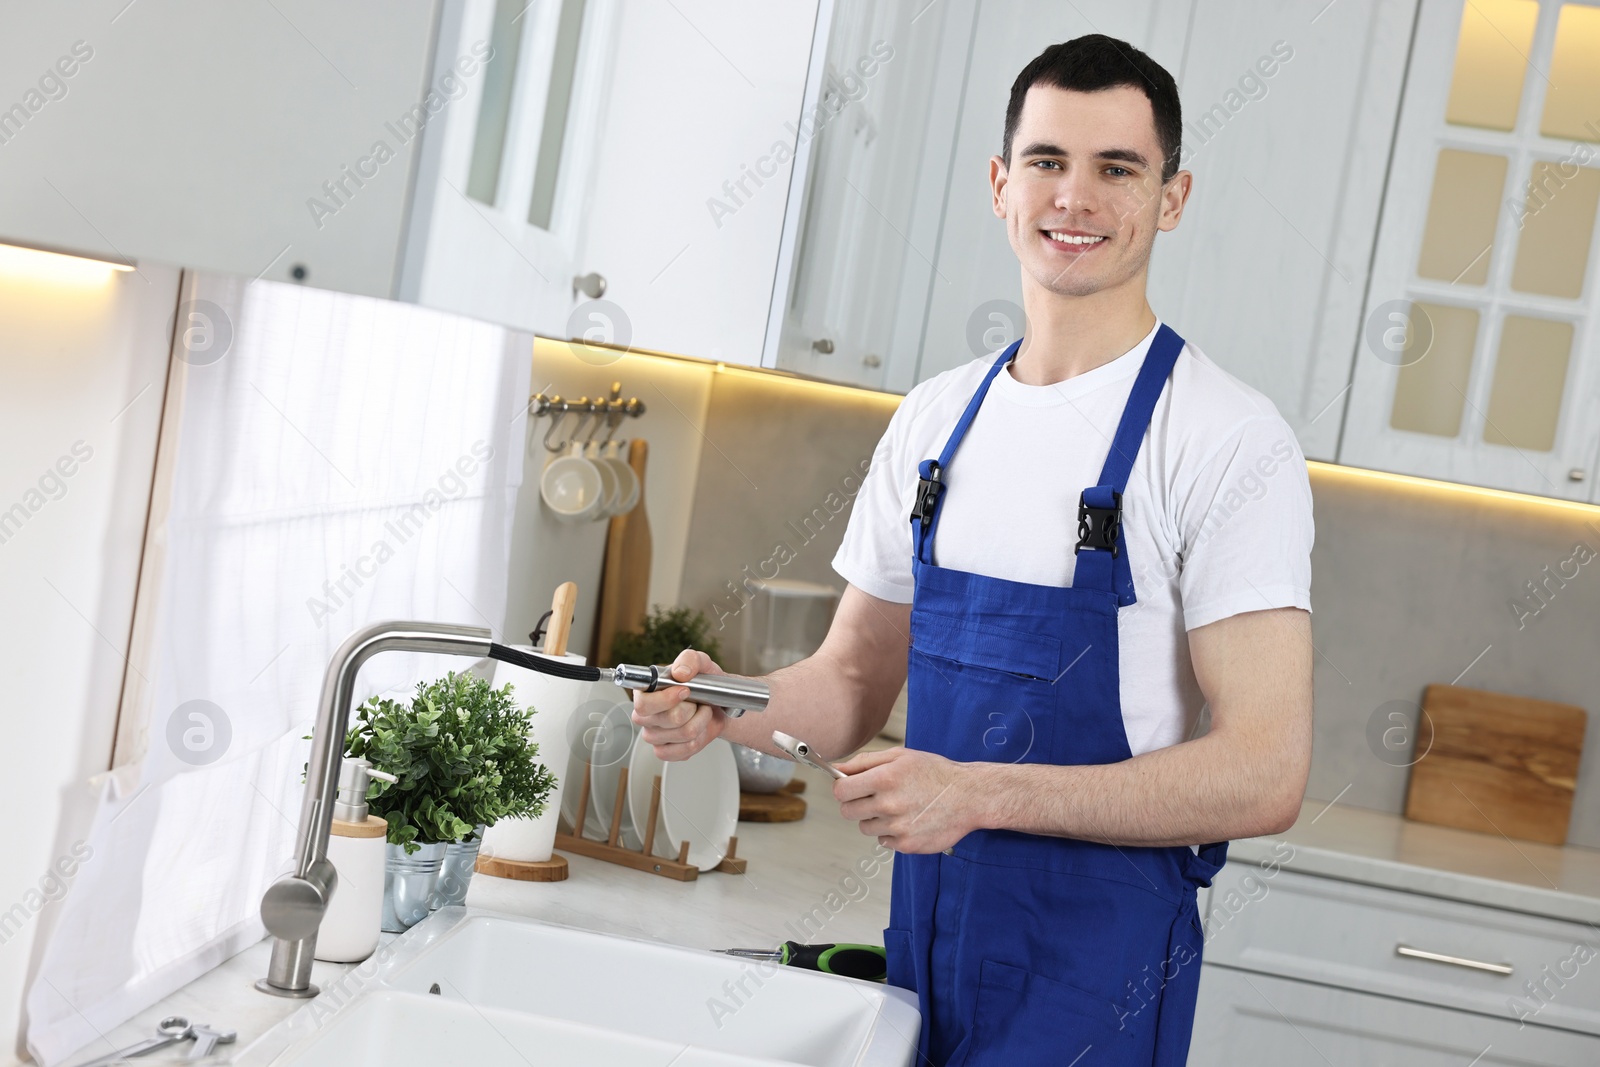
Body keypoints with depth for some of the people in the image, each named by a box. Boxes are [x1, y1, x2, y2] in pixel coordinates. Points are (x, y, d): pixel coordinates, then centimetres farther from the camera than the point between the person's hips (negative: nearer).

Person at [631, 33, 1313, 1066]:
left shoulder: (1230, 441, -13)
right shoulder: (936, 418, 6)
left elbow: (1264, 776, -19)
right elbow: (856, 682, 12)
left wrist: (978, 794, -25)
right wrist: (728, 706, -9)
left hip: (1097, 968, -5)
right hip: (923, 936, 6)